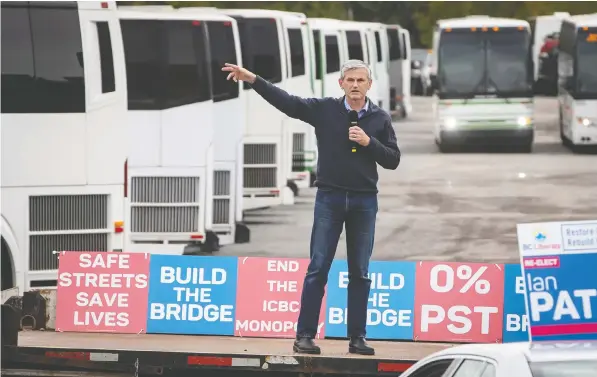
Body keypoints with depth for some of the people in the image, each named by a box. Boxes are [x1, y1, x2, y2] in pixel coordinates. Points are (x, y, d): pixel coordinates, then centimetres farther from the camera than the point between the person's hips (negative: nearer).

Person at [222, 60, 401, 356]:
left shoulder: (380, 119, 5)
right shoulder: (325, 109, 1)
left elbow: (393, 160, 4)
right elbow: (286, 102, -6)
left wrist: (368, 142, -12)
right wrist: (253, 80, -15)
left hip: (364, 201, 1)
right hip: (329, 197, -1)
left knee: (360, 272, 5)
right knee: (318, 268, -2)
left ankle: (357, 337, 10)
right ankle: (305, 335, -1)